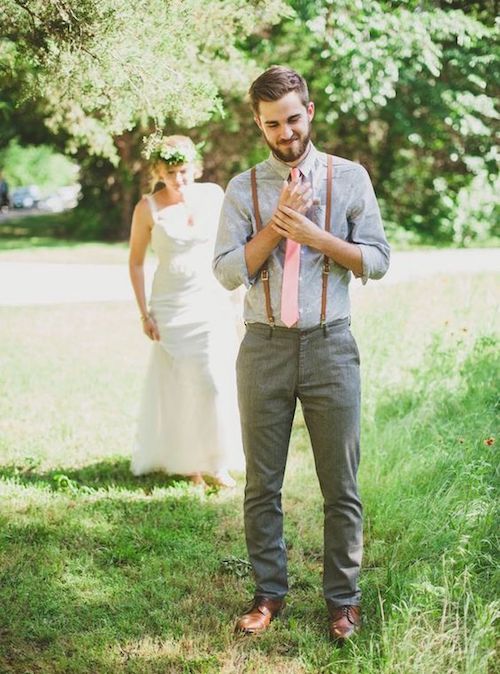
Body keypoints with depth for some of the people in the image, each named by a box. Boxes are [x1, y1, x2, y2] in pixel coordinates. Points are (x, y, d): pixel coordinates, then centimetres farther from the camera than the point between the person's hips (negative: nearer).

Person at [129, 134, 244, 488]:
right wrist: (144, 313, -3)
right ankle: (189, 463, 15)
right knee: (180, 385, 3)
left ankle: (218, 463, 10)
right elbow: (136, 261, 1)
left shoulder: (214, 194, -1)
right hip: (171, 308, -2)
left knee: (216, 382, -2)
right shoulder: (149, 207, -8)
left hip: (213, 303, 2)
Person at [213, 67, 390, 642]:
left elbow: (377, 260, 0)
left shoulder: (349, 178, 4)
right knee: (261, 485, 8)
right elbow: (227, 271, -1)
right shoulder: (243, 189, 6)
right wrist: (277, 224, -12)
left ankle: (343, 599, 18)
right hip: (264, 349, 1)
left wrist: (313, 234, -12)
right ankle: (269, 593, 22)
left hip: (329, 346, -1)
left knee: (341, 485, 4)